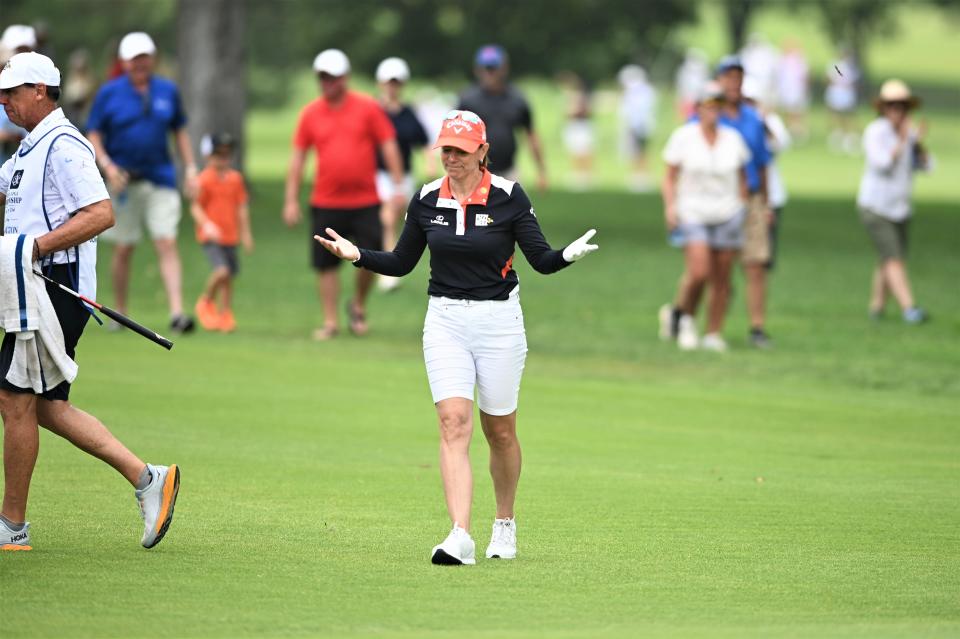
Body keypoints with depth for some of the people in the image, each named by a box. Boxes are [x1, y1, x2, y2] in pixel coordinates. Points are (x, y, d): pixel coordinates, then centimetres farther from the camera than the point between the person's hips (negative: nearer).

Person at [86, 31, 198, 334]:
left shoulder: (168, 91, 7)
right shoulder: (109, 93, 0)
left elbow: (180, 131, 16)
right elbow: (93, 136, 0)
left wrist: (190, 168, 7)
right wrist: (108, 166, -16)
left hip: (161, 180, 1)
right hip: (124, 183, -1)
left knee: (167, 244, -10)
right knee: (123, 249, 7)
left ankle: (177, 313, -17)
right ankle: (120, 313, 21)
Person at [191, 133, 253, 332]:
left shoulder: (235, 178, 6)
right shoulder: (204, 179, -10)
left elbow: (241, 207, 12)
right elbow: (195, 206, -10)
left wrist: (245, 233, 13)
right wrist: (206, 224, -25)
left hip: (230, 236, 6)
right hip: (210, 236, -6)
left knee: (228, 277, 10)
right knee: (222, 271, -20)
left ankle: (225, 315, 22)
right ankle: (206, 303, 4)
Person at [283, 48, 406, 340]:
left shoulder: (368, 108, -1)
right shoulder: (310, 113, 3)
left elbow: (389, 147, 0)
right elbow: (298, 157, 7)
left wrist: (398, 187, -7)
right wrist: (291, 200, 3)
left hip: (365, 202, -1)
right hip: (325, 203, 1)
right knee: (325, 264, -1)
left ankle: (358, 306, 24)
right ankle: (330, 322, 8)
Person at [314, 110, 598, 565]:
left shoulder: (508, 197, -7)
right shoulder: (427, 200, 2)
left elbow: (542, 261, -6)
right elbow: (402, 263, 13)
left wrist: (569, 255, -27)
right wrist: (357, 255, -2)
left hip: (498, 321, -2)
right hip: (445, 322, 2)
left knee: (500, 431, 9)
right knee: (453, 423, -13)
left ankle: (505, 525, 32)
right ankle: (460, 537, -22)